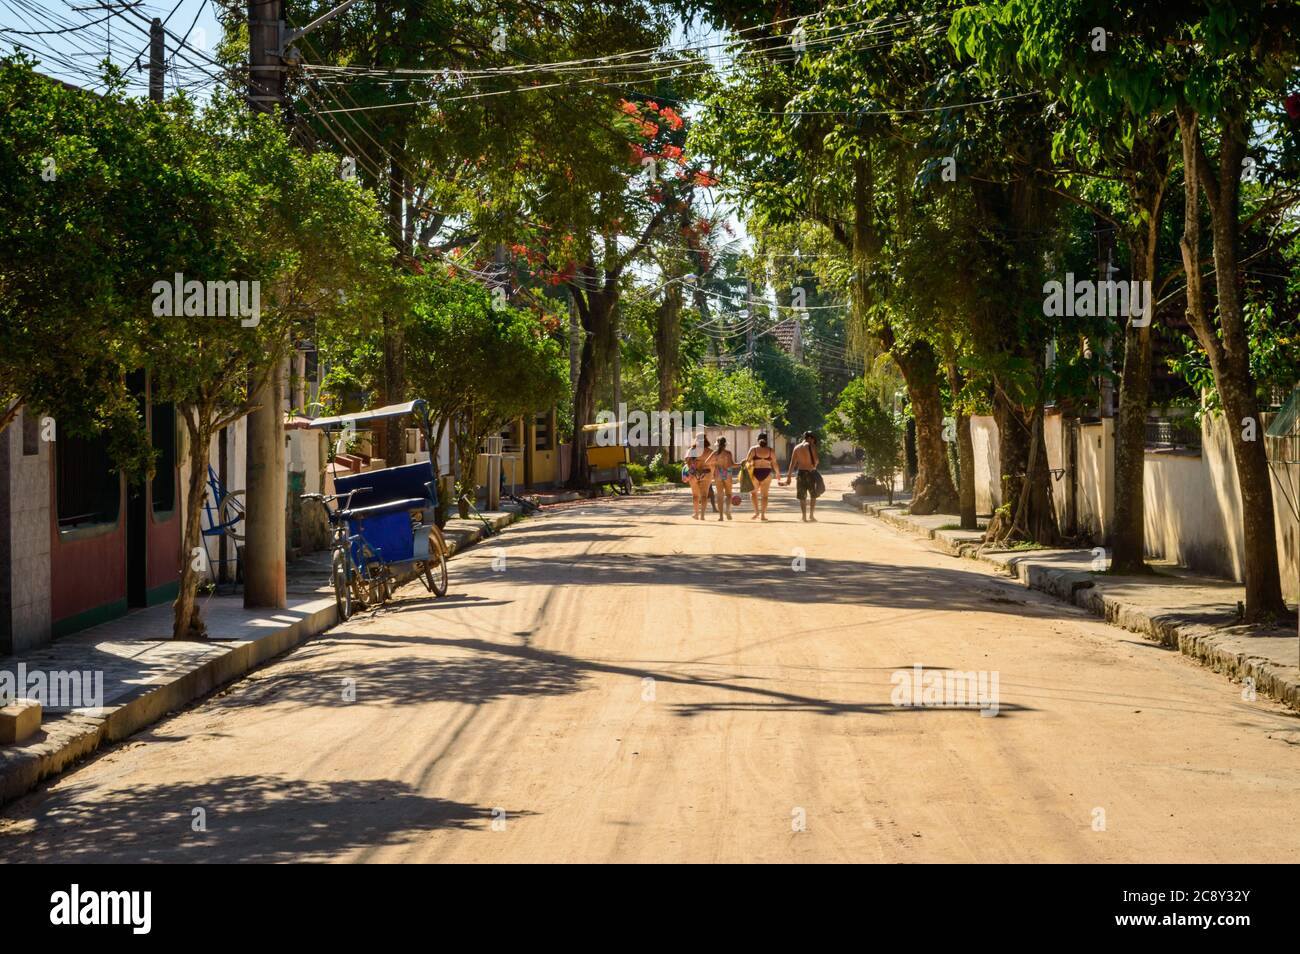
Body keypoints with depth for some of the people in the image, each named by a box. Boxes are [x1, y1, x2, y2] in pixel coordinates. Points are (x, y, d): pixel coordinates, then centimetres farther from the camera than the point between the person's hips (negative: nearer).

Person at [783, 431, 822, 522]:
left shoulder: (796, 447, 7)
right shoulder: (811, 446, -5)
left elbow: (792, 463, 4)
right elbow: (817, 460, -10)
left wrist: (789, 476, 4)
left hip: (800, 472, 3)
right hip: (810, 472, -3)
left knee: (802, 497, 7)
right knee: (813, 495, 11)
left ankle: (804, 517, 4)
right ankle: (811, 515, 4)